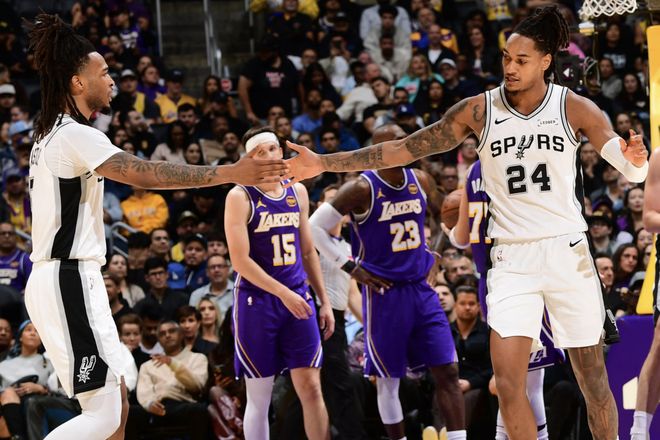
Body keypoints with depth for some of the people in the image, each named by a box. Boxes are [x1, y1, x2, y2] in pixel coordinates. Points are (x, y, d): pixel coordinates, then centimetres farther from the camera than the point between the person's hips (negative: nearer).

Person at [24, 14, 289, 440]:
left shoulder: (53, 134, 17)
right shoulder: (75, 136, -14)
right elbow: (143, 173, -27)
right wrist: (231, 173, -28)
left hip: (71, 281, 11)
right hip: (70, 282, -11)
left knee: (116, 405, 12)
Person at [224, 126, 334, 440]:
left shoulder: (297, 192, 9)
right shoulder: (240, 197, -9)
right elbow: (240, 260, -14)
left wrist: (325, 301, 14)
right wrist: (283, 293, -19)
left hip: (298, 298, 4)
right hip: (257, 300, -4)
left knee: (311, 388, 0)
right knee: (259, 398, 1)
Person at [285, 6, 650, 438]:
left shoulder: (574, 108, -7)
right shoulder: (480, 111, -3)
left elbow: (633, 170, -14)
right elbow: (405, 148, 0)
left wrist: (635, 160, -40)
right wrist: (325, 163, -5)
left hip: (567, 252, -1)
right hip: (512, 257, 1)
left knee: (593, 379, 5)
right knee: (508, 383, -9)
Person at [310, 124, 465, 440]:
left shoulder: (420, 180, 3)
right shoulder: (363, 189, -13)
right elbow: (314, 228, -9)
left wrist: (430, 256, 11)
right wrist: (351, 267, -9)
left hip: (421, 288, 5)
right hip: (384, 292, -5)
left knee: (448, 371, -1)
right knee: (388, 378, 3)